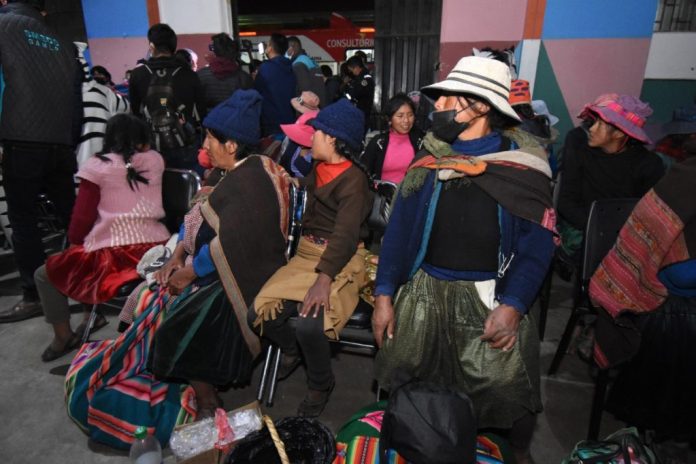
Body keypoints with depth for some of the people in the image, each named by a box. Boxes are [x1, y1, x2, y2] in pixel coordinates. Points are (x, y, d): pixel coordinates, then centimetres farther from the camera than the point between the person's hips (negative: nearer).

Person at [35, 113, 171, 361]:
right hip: (154, 251, 5)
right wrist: (141, 147, 26)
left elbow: (83, 216, 2)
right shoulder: (155, 160, 8)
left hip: (113, 256, -5)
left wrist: (74, 243, 18)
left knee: (44, 274, 22)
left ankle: (63, 336, 29)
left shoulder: (97, 166, 0)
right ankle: (93, 315, 42)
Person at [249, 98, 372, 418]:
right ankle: (292, 349, 25)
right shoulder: (317, 170, 15)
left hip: (342, 262, -7)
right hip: (306, 253, 8)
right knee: (259, 314, -8)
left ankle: (321, 384, 4)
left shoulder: (354, 180, -11)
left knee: (309, 325, -30)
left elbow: (346, 234, -25)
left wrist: (324, 278, -36)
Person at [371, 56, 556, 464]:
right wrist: (385, 295, -2)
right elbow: (399, 229, 2)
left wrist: (512, 306, -18)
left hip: (489, 294, -2)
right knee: (402, 380, 9)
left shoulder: (523, 167, -7)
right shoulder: (429, 160, 2)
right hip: (424, 289, 3)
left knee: (505, 388, -4)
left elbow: (537, 244, -7)